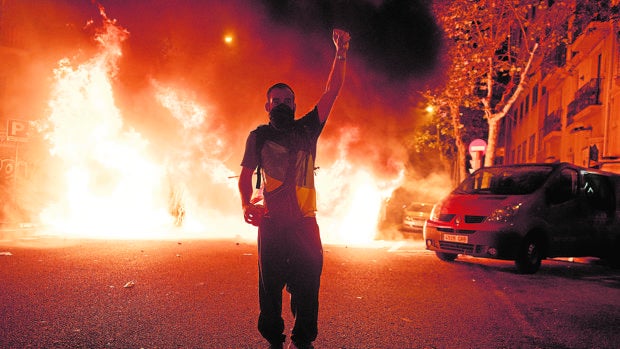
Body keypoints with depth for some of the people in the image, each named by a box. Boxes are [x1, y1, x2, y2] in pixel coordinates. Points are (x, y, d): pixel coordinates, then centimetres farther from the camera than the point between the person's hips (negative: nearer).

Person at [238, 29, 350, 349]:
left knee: (308, 281, 2)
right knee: (270, 283, 3)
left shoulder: (306, 129, 10)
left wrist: (341, 53, -4)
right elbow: (245, 176, 9)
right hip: (272, 221, -1)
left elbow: (331, 92, 4)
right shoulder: (259, 136, 8)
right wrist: (246, 205, -10)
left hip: (305, 221, 1)